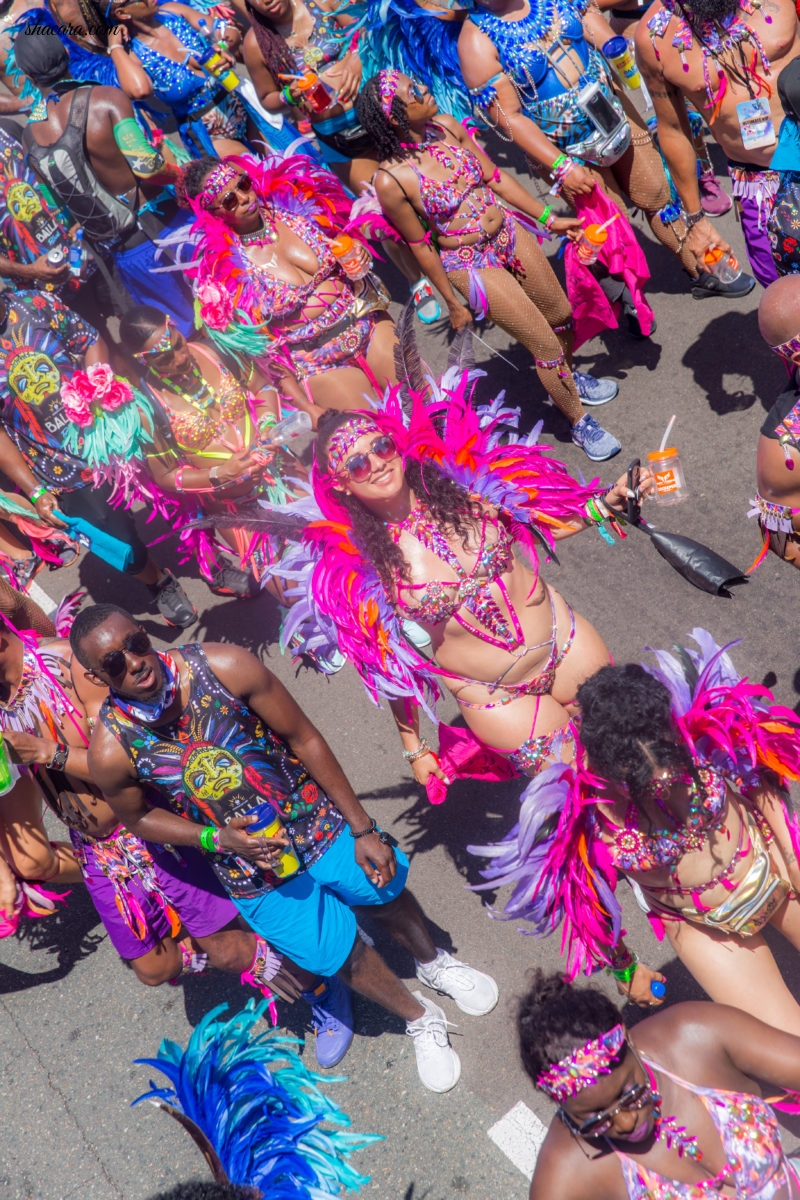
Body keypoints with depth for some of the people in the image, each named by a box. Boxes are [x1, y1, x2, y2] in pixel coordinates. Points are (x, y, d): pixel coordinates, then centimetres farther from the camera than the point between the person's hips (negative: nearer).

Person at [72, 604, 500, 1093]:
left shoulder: (225, 667, -28)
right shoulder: (112, 750, -25)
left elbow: (304, 738, -16)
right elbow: (137, 816, -3)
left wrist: (363, 828, -10)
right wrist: (218, 839, -20)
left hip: (318, 820, 0)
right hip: (256, 877, 0)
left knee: (388, 892, 20)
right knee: (342, 956, 14)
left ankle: (434, 962, 57)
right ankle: (420, 1019, 46)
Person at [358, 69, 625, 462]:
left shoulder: (446, 125, -8)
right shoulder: (391, 180, -24)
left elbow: (495, 178, 2)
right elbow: (420, 245, -13)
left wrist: (549, 219, 5)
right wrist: (452, 302, -3)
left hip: (510, 233, 6)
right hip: (472, 264, -6)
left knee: (562, 315, 21)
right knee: (546, 345, 2)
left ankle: (570, 378, 53)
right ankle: (580, 423, 27)